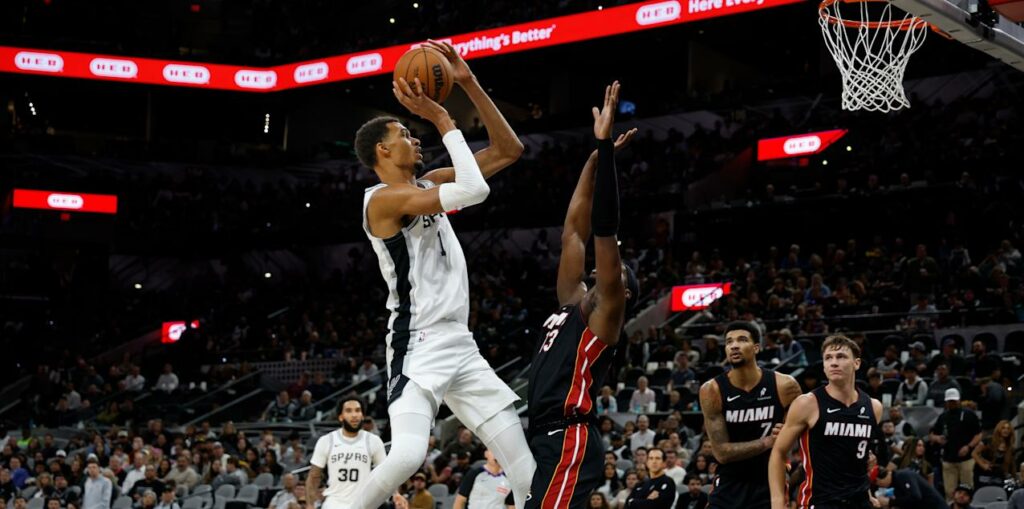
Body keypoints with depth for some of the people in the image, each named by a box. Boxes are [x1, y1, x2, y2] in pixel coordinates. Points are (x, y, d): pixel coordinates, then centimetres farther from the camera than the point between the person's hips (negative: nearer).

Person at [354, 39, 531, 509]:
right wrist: (442, 120, -15)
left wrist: (469, 84, 6)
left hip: (460, 343, 9)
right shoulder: (384, 198, -11)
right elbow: (474, 190, -23)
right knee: (407, 455, -26)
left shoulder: (427, 185, 15)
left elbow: (508, 150, 15)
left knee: (522, 458, 5)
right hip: (418, 344, -9)